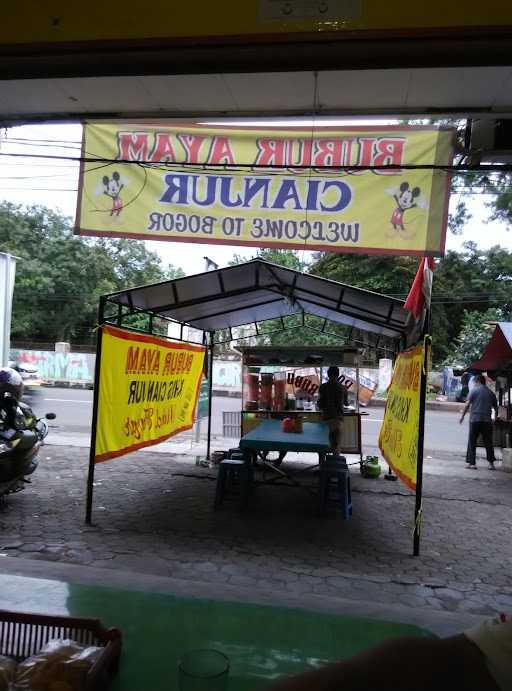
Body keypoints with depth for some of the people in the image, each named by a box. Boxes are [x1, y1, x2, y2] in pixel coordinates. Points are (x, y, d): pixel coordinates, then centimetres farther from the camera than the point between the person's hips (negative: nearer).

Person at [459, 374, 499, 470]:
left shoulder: (474, 390, 0)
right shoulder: (490, 392, 11)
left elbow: (467, 405, -7)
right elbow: (495, 407, 14)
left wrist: (462, 416, 1)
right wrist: (496, 417, 28)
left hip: (475, 419, -3)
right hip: (487, 420, 3)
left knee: (472, 442, 4)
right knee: (488, 442, 10)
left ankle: (471, 463, 2)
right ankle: (491, 463, 12)